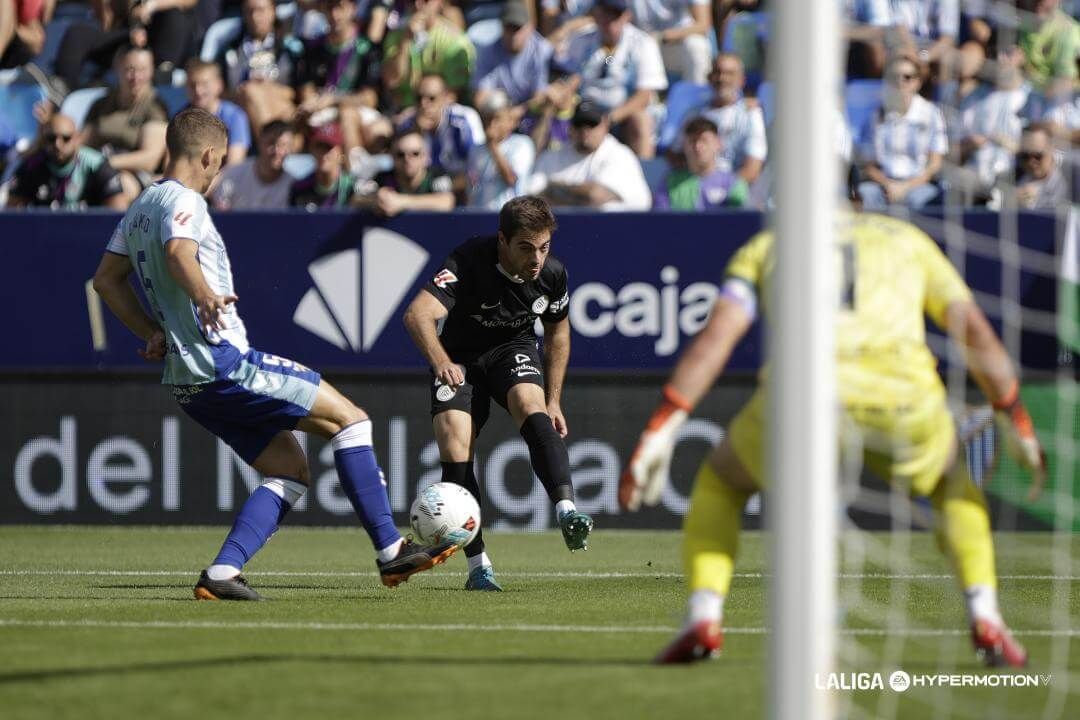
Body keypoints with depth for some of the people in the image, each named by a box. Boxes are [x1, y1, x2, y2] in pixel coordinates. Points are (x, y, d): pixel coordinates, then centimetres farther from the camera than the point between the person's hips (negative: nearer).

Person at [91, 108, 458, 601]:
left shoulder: (140, 209, 17)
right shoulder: (183, 201, -12)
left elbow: (106, 279, 26)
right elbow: (179, 251, -34)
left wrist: (154, 333, 21)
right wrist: (204, 296, -52)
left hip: (189, 383, 10)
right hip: (225, 364, -10)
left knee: (290, 470, 12)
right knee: (350, 418, -4)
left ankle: (221, 574, -3)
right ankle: (389, 551, -6)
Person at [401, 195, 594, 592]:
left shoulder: (552, 274, -15)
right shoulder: (469, 262, -30)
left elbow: (557, 331, 7)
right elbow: (418, 314, -45)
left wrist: (553, 401, 6)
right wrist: (440, 362, -64)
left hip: (514, 350, 2)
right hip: (459, 357, -2)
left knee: (532, 410, -31)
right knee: (455, 450, -19)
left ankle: (568, 514, -44)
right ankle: (478, 566, -10)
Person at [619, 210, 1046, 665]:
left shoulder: (766, 246, 27)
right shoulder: (907, 239, 31)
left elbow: (715, 337, 11)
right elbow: (976, 334, 22)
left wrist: (659, 431, 8)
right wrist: (1016, 422, 31)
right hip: (903, 399, 1)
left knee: (719, 481, 27)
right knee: (952, 482, 33)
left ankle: (703, 621, 6)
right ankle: (986, 621, 15)